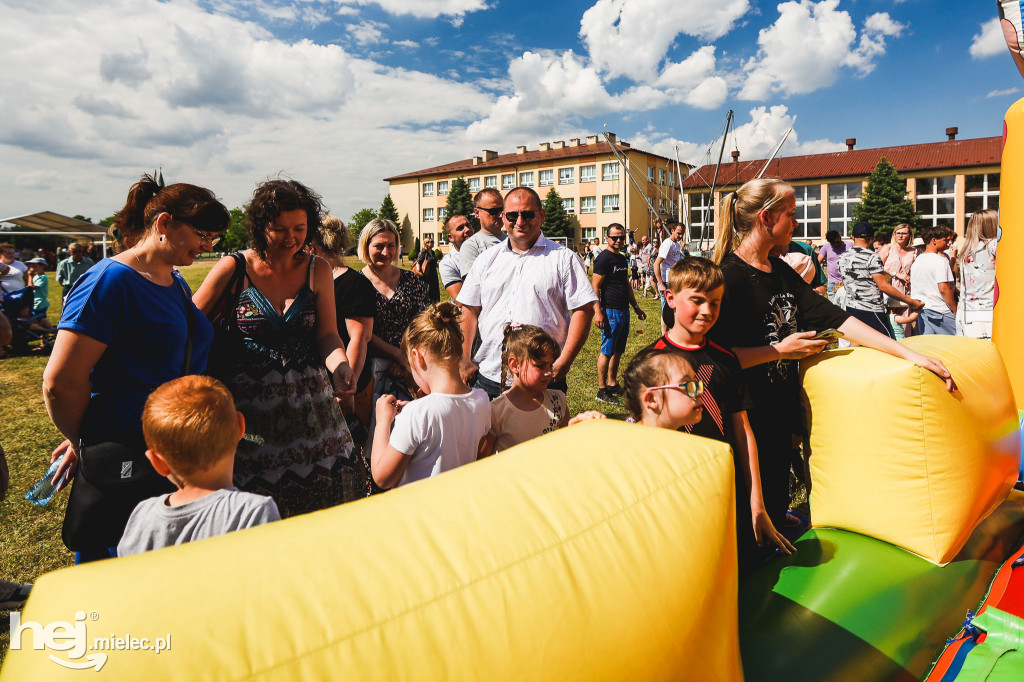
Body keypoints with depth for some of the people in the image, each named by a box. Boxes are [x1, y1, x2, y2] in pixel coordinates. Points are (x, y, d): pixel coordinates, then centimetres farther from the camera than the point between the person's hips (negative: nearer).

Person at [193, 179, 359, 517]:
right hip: (250, 406, -2)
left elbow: (327, 335, 5)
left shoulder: (318, 270, 4)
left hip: (311, 403, 3)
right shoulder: (233, 269, -3)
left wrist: (340, 366, -16)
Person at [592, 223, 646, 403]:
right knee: (607, 351, -4)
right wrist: (597, 311, -23)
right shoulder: (603, 258, -10)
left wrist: (636, 307, 24)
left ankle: (613, 385, 23)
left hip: (624, 310, 9)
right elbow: (595, 287, -15)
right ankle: (602, 390, 3)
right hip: (610, 311, -8)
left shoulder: (623, 259, 17)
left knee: (618, 351, 13)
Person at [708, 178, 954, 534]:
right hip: (746, 423, -8)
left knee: (776, 511, 19)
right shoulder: (729, 276, -17)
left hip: (781, 416, 8)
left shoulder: (781, 272, 10)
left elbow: (834, 317, 6)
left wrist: (908, 352, 1)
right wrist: (781, 350, -15)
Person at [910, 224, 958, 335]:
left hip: (921, 310, 8)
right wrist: (955, 311, -11)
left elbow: (912, 287, 16)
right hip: (940, 311, -7)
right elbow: (943, 288, -18)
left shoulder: (916, 261, 12)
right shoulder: (940, 260, -12)